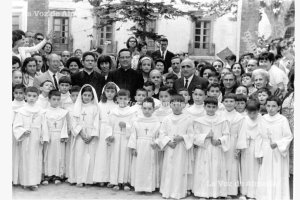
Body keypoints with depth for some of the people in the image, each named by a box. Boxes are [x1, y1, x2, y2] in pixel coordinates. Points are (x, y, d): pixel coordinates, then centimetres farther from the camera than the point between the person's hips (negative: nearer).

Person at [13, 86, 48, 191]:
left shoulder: (40, 111, 5)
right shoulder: (21, 111, -3)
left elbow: (43, 126, 7)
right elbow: (16, 126, -4)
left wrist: (43, 137, 0)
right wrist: (24, 131, -20)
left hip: (37, 141, 3)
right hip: (26, 140, -3)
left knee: (37, 160, 6)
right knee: (26, 160, -1)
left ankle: (34, 181, 16)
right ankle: (27, 182, 6)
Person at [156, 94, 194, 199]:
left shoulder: (187, 119, 0)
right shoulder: (166, 119, 2)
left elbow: (190, 135, 0)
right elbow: (162, 134, 1)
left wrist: (181, 138, -16)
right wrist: (168, 142, -14)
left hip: (182, 149, -1)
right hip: (169, 149, 1)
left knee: (180, 170, 3)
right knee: (168, 170, 5)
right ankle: (166, 192, 15)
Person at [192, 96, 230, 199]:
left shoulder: (222, 121, 3)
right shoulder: (198, 121, 2)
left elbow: (226, 135, 1)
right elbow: (195, 136, 0)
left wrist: (219, 141, -17)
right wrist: (206, 136, -15)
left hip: (218, 152, 0)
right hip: (203, 151, 0)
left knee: (216, 172, 2)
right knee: (203, 172, 0)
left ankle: (216, 193, 12)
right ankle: (203, 194, 9)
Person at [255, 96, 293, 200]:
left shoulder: (283, 119, -8)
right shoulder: (263, 119, 3)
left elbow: (288, 136, -7)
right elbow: (259, 137, 6)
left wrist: (277, 144, -21)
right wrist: (259, 153, 4)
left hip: (279, 153, -3)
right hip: (266, 153, 3)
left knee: (278, 177, 1)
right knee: (265, 176, 6)